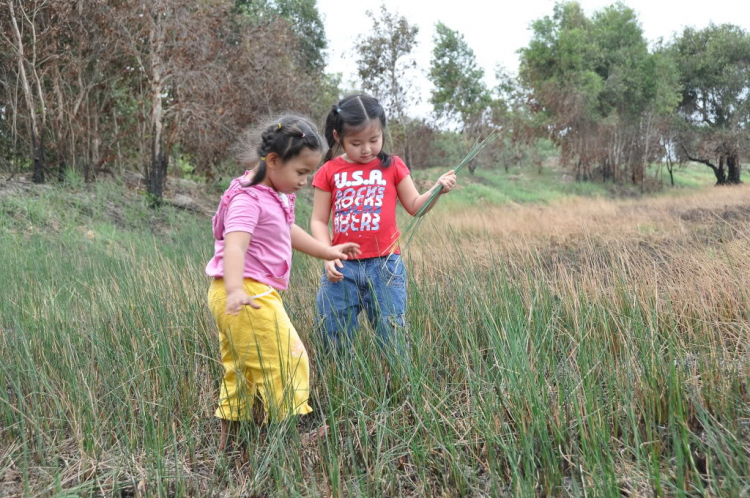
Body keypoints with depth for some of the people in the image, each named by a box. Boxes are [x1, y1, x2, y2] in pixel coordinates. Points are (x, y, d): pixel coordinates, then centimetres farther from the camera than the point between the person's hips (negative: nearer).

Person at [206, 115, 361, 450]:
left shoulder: (276, 196, 14)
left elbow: (288, 231, 32)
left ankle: (228, 439, 25)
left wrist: (327, 251, 37)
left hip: (257, 294, 10)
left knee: (241, 371, 16)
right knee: (286, 361, -7)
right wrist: (235, 289, -48)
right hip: (246, 296, -10)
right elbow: (234, 246, -33)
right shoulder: (248, 199, -18)